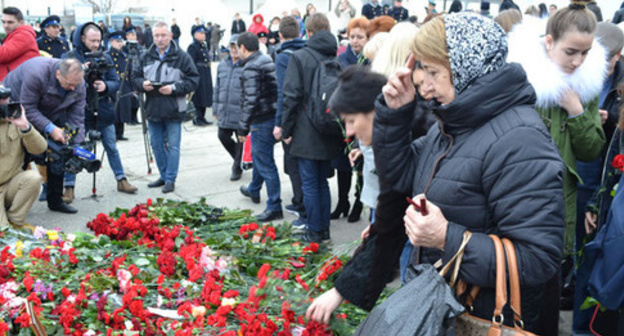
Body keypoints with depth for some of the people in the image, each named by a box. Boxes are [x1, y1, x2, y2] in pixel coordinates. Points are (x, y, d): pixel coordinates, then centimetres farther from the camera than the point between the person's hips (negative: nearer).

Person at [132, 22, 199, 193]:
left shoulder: (182, 57, -6)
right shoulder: (145, 57, 7)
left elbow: (193, 80, -7)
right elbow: (135, 77, 13)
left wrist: (174, 88, -19)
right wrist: (142, 84, -10)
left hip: (173, 110, -5)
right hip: (152, 108, 5)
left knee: (173, 145, 1)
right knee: (156, 145, 14)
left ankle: (170, 179, 11)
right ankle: (164, 176, 29)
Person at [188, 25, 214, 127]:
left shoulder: (204, 46, 16)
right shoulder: (193, 47, -12)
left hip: (206, 75, 9)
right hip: (198, 75, -9)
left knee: (205, 96, 12)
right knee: (198, 97, -4)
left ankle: (202, 117, 21)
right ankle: (197, 118, 4)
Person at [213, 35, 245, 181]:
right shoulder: (222, 65, 11)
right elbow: (217, 88, 18)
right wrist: (216, 109, 16)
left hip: (240, 113, -6)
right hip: (224, 113, 6)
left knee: (241, 141, 5)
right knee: (223, 137, 9)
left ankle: (237, 167, 23)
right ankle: (239, 159, 32)